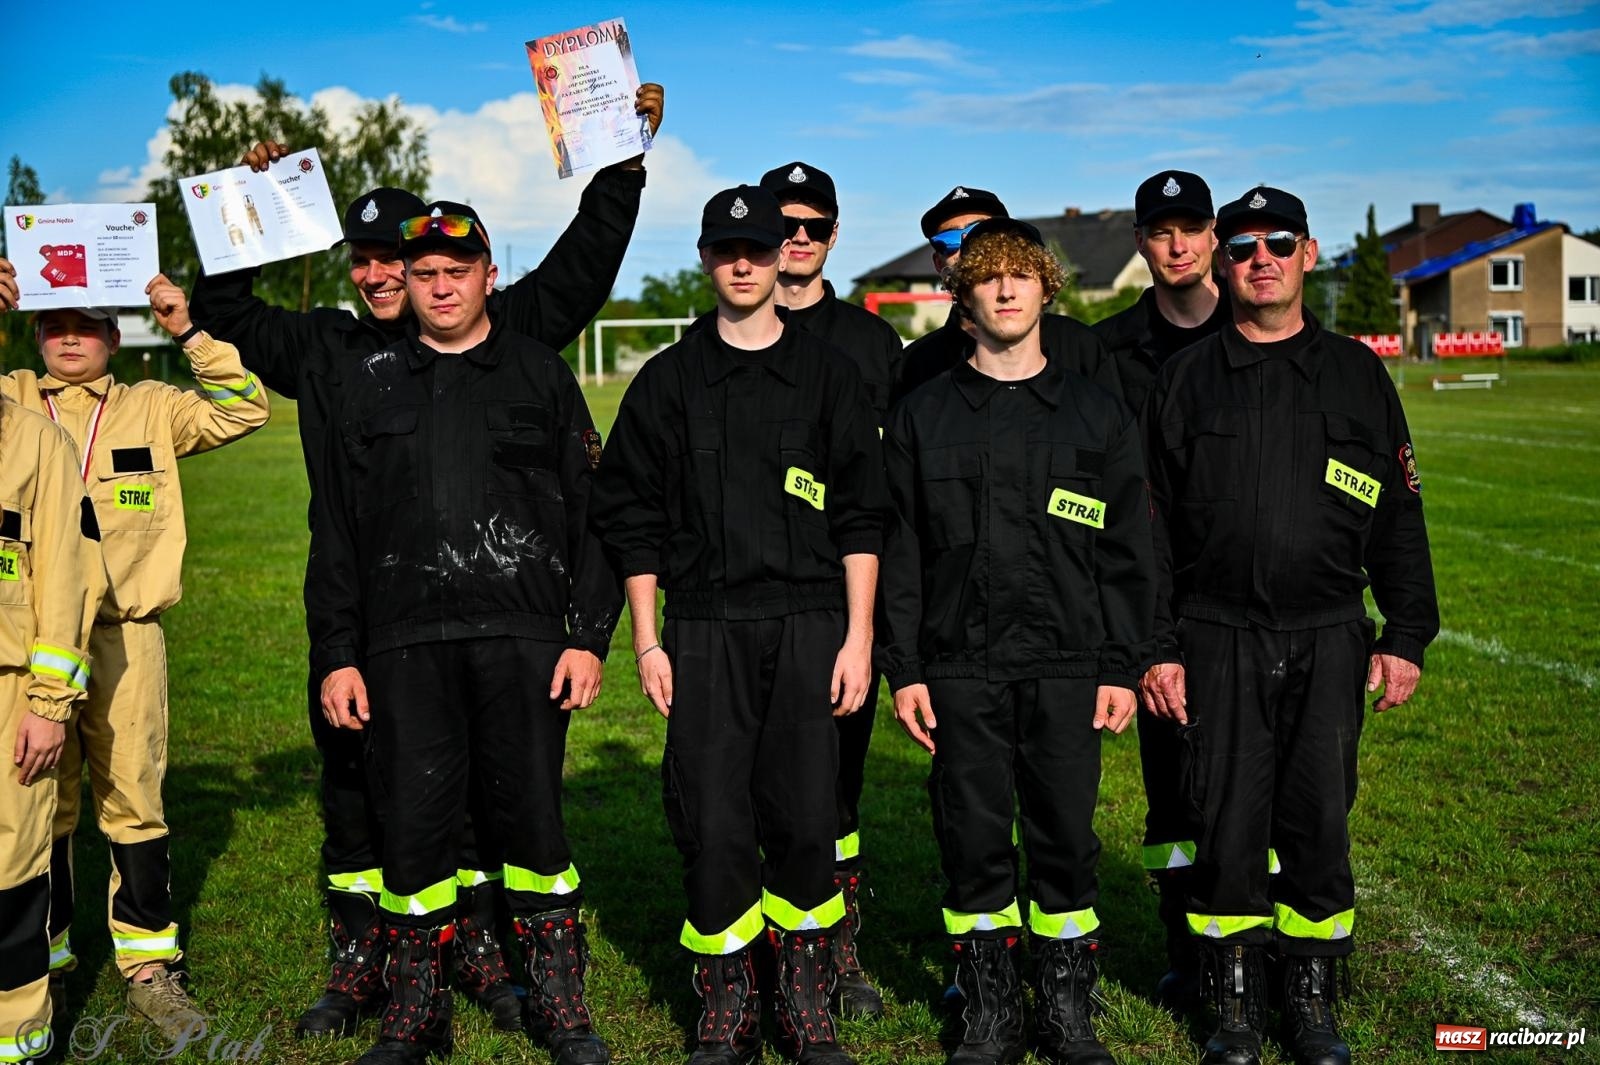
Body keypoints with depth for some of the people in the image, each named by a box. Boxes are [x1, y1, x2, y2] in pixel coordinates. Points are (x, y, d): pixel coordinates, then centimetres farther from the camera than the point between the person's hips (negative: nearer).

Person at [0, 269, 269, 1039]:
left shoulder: (151, 408, 9)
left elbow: (242, 408, 1)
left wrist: (189, 331, -6)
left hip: (126, 636, 0)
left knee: (133, 802, 4)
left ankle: (151, 967, 14)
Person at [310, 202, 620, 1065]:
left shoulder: (539, 374, 9)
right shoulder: (372, 387, 13)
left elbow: (591, 512, 5)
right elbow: (335, 533, 13)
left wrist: (589, 636, -2)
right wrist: (336, 656, 6)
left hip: (523, 637, -1)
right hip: (404, 645, 2)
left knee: (531, 821, 2)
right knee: (414, 824, 4)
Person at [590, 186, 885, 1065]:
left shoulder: (827, 373, 8)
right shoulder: (668, 381, 9)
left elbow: (860, 517, 6)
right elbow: (633, 519, 8)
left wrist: (858, 636, -1)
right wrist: (646, 642, 2)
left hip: (808, 627, 0)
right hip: (703, 630, 0)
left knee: (807, 820, 0)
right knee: (713, 826, -1)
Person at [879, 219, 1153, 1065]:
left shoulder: (1097, 414, 6)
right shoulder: (923, 416, 6)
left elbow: (1128, 551, 6)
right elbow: (899, 552, 4)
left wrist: (1123, 667, 0)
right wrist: (903, 669, -2)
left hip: (1067, 668, 0)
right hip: (960, 670, 0)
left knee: (1067, 839, 6)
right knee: (973, 843, 6)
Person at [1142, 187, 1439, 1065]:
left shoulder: (1356, 374, 9)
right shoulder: (1187, 381, 6)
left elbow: (1399, 516, 10)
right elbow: (1154, 524, 4)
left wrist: (1406, 636, 5)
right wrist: (1156, 649, -1)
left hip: (1330, 640, 1)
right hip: (1219, 642, -1)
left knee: (1319, 822, 5)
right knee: (1228, 824, 1)